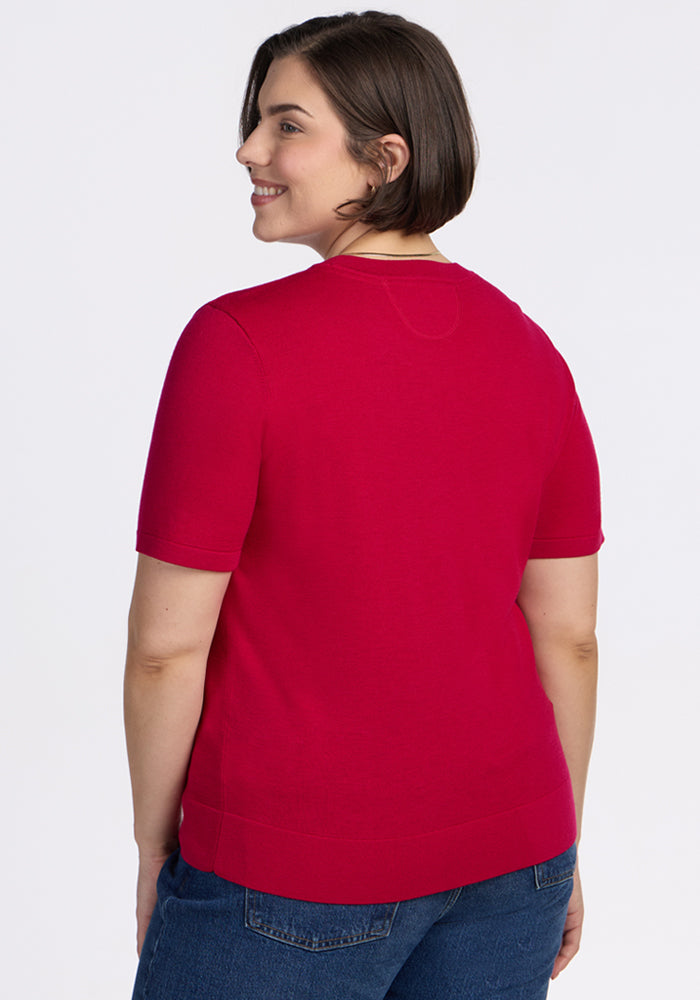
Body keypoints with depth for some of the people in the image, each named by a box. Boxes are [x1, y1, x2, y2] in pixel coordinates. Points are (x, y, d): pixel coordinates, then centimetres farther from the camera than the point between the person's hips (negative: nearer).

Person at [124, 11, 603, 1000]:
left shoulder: (237, 340, -18)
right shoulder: (528, 350, -2)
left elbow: (169, 641, -15)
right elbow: (567, 633, 2)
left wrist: (156, 847, 0)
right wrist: (558, 850, 13)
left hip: (292, 875, -5)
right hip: (506, 858, 5)